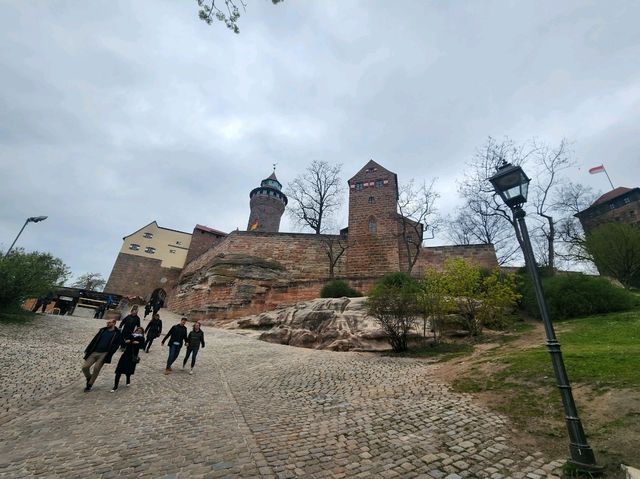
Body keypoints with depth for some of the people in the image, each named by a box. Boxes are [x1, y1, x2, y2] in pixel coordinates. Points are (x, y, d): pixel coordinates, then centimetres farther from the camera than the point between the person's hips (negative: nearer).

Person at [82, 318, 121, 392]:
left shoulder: (117, 333, -3)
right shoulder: (102, 330, 12)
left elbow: (116, 345, -6)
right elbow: (94, 340, 14)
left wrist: (108, 355, -13)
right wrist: (87, 350, 8)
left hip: (103, 354, -5)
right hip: (94, 352, 5)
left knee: (96, 369, -9)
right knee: (85, 367, -3)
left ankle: (89, 385, 13)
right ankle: (89, 378, 28)